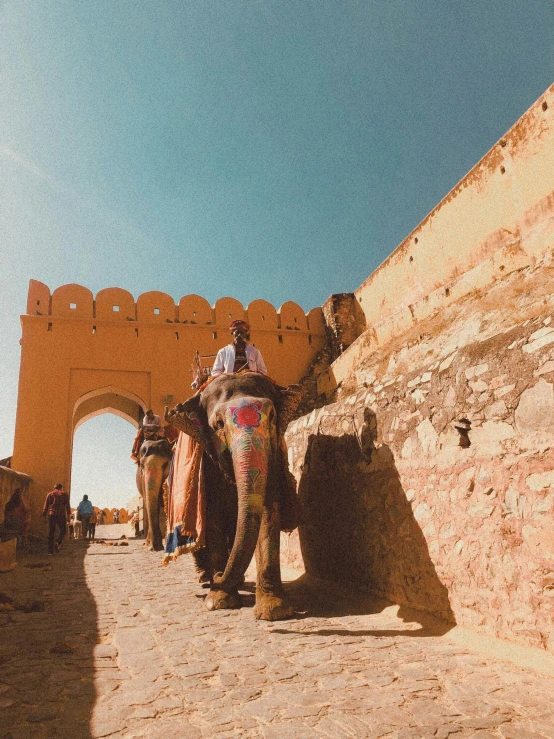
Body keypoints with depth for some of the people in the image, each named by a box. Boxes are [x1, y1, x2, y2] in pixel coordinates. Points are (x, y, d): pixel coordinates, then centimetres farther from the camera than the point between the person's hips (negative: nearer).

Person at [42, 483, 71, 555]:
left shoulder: (50, 494, 14)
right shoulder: (64, 494, 8)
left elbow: (46, 505, 7)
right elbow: (67, 505, -2)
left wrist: (44, 515, 9)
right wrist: (68, 514, -6)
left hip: (52, 514, 2)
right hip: (61, 514, -2)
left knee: (51, 532, 7)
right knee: (62, 530, 11)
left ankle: (50, 550, 4)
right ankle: (58, 543, -14)